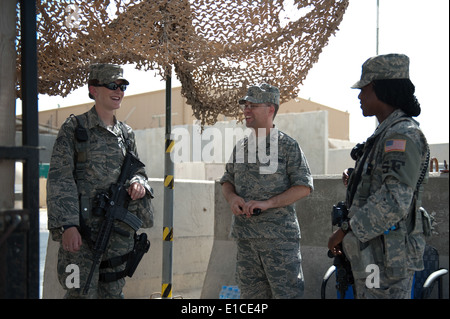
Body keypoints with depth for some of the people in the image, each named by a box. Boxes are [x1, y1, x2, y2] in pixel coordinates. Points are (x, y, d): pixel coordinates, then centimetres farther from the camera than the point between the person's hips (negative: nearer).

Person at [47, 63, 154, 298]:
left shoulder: (126, 133, 13)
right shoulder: (74, 127, -2)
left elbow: (138, 170, 22)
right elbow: (59, 179, -8)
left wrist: (139, 182, -4)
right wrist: (67, 225, -18)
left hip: (120, 230, 5)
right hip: (82, 228, -5)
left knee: (113, 292, 11)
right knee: (81, 292, -4)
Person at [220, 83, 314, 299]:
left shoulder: (287, 146, -4)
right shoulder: (241, 147, 13)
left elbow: (304, 187, -8)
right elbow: (227, 181, 20)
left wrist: (267, 203, -18)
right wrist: (231, 197, -3)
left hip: (279, 236, -5)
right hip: (245, 236, 6)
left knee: (286, 292, -3)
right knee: (251, 293, 12)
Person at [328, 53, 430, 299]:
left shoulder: (403, 135, -17)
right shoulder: (386, 133, 16)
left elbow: (395, 200, -27)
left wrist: (346, 231, -21)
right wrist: (355, 182, 9)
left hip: (386, 256, -10)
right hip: (371, 252, 10)